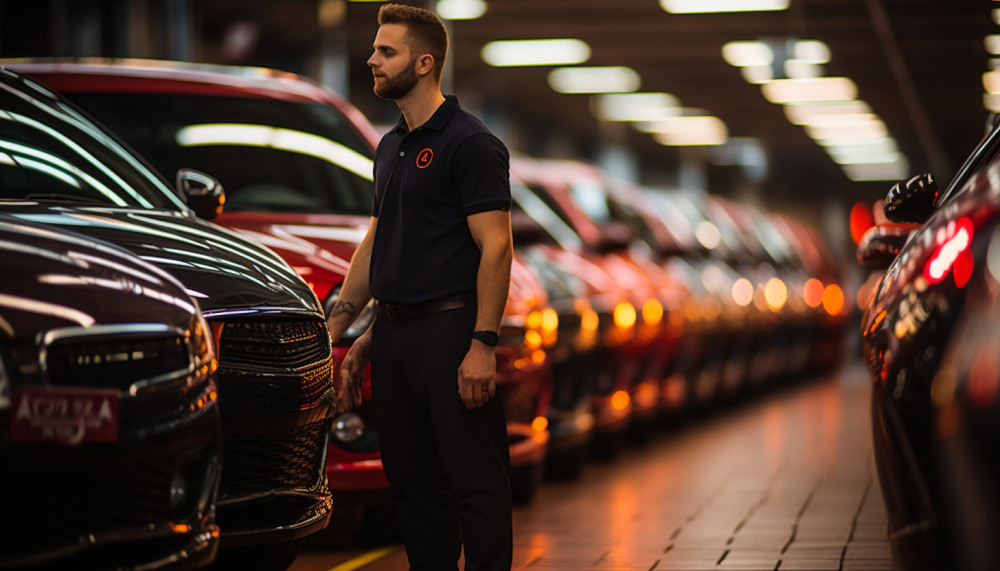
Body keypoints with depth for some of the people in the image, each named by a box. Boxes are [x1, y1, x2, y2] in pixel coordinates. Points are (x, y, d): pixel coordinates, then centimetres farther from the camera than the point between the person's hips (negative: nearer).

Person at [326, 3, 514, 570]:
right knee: (411, 481, 12)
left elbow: (496, 248, -14)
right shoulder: (391, 147, 17)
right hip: (393, 336, 9)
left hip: (449, 331, -8)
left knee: (475, 485, -4)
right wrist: (335, 328, 17)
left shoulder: (471, 142, -9)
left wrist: (483, 344, -20)